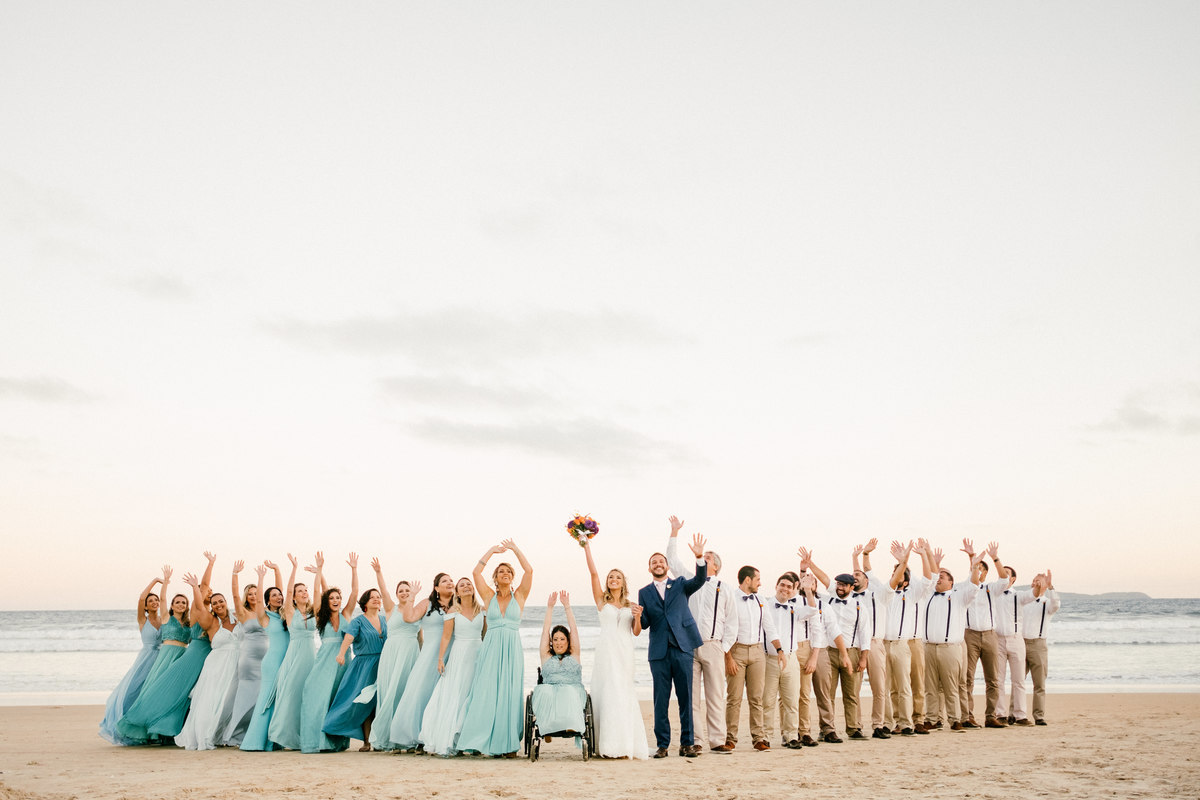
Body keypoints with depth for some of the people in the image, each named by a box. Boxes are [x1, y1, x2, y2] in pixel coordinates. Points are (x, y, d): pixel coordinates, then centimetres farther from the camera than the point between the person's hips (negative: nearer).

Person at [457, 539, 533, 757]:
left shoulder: (519, 596, 9)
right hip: (491, 649, 1)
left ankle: (507, 743, 0)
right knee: (485, 694, -5)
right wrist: (492, 551, 7)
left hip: (512, 650, 0)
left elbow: (529, 571, -1)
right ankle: (480, 740, -3)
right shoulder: (489, 596, 11)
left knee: (510, 695, -2)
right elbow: (476, 572, 2)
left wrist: (515, 549, 5)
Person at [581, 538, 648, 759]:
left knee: (624, 695, -1)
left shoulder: (630, 606, 16)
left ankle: (624, 745, 2)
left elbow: (636, 632, 12)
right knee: (609, 693, -7)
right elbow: (593, 572, 1)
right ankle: (610, 746, -5)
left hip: (625, 651, 2)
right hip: (607, 650, -2)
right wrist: (587, 548, -5)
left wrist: (637, 617, -7)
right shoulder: (601, 600, 10)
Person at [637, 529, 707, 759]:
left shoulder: (680, 585, 12)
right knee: (661, 700, 1)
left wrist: (699, 557, -23)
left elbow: (699, 580, -7)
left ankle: (687, 743, 8)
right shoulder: (645, 592, 13)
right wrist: (638, 616, -16)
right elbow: (644, 624, 7)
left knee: (685, 698, 1)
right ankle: (662, 744, 8)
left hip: (682, 647, 0)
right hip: (659, 651, 0)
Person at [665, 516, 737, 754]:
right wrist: (674, 533, 10)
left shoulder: (725, 589, 11)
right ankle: (693, 741, 5)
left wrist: (724, 647, 2)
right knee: (691, 696, 1)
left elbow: (731, 621, 11)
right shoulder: (690, 580, 14)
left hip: (713, 646, -1)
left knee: (715, 696, 0)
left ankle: (717, 741, 4)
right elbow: (673, 560, 14)